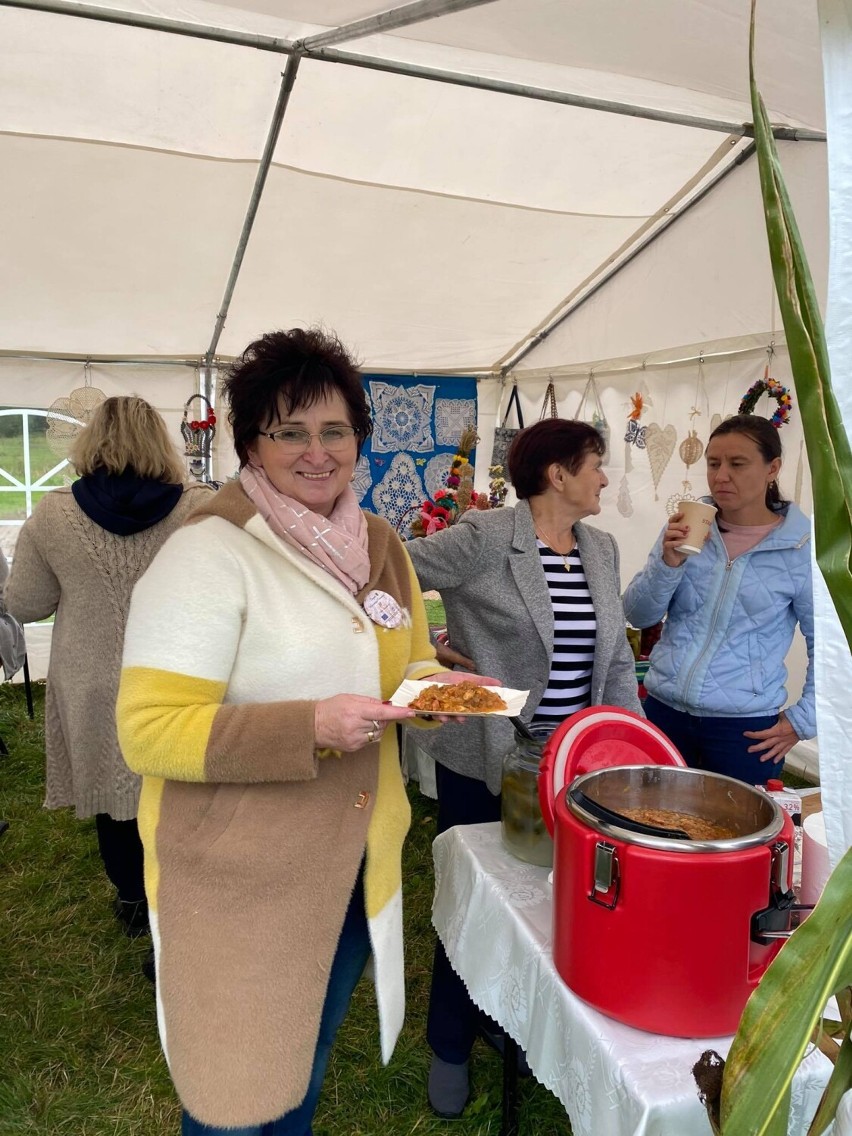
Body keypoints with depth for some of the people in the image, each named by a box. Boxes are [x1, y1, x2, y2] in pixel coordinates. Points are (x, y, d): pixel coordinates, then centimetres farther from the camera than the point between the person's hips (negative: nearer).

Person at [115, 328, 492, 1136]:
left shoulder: (379, 544, 3)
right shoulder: (207, 553, -20)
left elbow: (406, 662, 14)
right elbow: (148, 732, -23)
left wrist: (437, 685, -8)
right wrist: (312, 727, -31)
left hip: (355, 863, 7)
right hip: (241, 879, -6)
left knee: (308, 1064, 28)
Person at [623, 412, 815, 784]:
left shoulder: (802, 549, -6)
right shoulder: (686, 528, 1)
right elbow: (638, 616, 0)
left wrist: (803, 719, -2)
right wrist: (668, 563, -16)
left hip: (745, 726, -2)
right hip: (664, 712, 3)